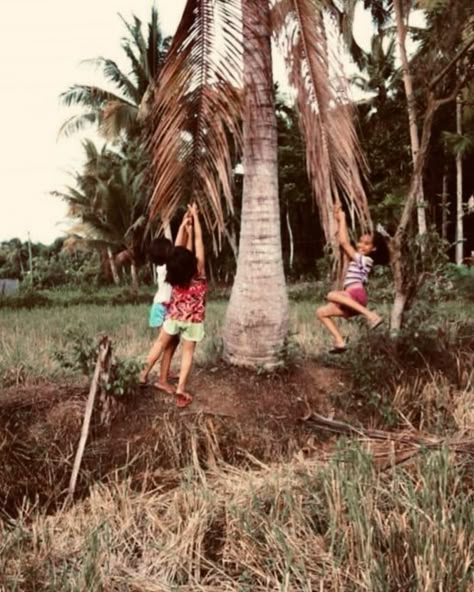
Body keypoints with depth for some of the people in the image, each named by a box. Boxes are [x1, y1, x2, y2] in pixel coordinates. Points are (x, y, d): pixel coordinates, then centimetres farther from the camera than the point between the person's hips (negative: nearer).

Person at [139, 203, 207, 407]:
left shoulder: (174, 275, -15)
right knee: (188, 352, 7)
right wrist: (195, 216, -14)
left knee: (161, 342, 21)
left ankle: (144, 373, 34)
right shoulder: (199, 272, -23)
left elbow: (177, 248, -4)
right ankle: (180, 390, 5)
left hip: (174, 316, 2)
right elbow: (198, 238, -20)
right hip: (193, 320, -2)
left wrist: (183, 224, 0)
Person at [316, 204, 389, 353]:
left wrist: (342, 219, 0)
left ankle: (370, 315, -34)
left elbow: (344, 242, -9)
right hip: (351, 301, 9)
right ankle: (340, 342, -1)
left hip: (357, 295, -9)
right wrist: (340, 220, 19)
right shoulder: (358, 258, 19)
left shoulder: (364, 259, -5)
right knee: (321, 312, 8)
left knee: (332, 295, -34)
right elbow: (345, 242, 24)